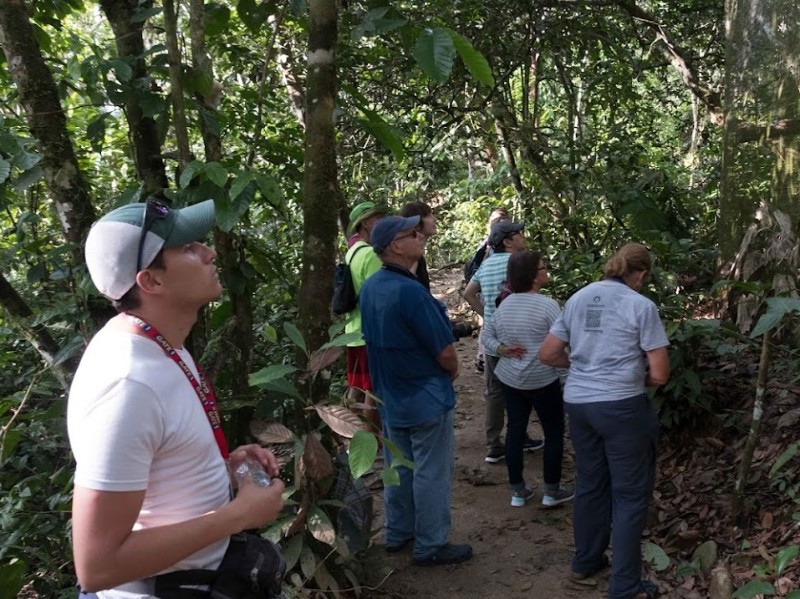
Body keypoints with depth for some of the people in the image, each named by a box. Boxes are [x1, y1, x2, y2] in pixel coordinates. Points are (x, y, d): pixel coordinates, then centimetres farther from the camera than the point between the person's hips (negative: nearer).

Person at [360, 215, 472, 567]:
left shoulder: (370, 287, 0)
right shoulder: (409, 291, -26)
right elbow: (445, 352, -21)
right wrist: (453, 370, 0)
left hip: (390, 397, 8)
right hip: (426, 399, -8)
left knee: (398, 469, 19)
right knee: (431, 473, 5)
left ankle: (398, 534, 32)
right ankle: (431, 547, 16)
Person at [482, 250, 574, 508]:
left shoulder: (504, 305, 4)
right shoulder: (548, 305, -17)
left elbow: (487, 336, 9)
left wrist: (501, 349, -3)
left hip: (509, 380, 6)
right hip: (543, 381, -6)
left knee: (515, 431, 13)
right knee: (554, 433, 10)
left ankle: (517, 491, 21)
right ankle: (552, 491, 19)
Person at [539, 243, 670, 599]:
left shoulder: (577, 299, 8)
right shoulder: (641, 306, -8)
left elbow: (547, 354, 9)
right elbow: (660, 374, -8)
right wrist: (633, 377, 11)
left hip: (578, 403, 6)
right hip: (621, 407, -6)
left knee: (590, 484, 21)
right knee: (630, 494, 6)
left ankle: (586, 561, 36)